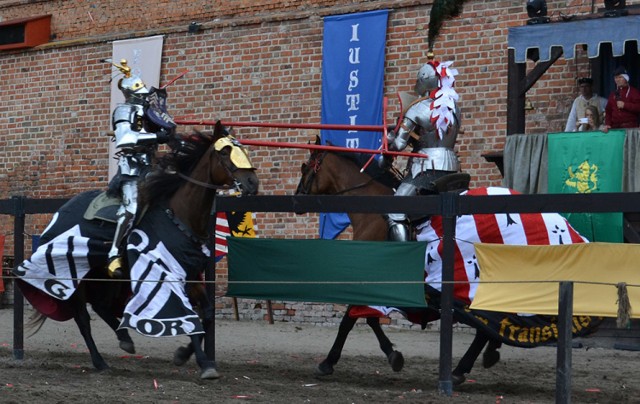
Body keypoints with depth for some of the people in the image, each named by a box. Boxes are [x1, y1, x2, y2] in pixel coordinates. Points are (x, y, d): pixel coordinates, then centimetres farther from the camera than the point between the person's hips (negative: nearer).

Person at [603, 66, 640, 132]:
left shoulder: (634, 92, 4)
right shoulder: (613, 94, 20)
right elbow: (608, 111, 18)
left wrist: (625, 105, -13)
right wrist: (607, 124, 2)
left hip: (629, 127, -5)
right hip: (615, 128, 5)